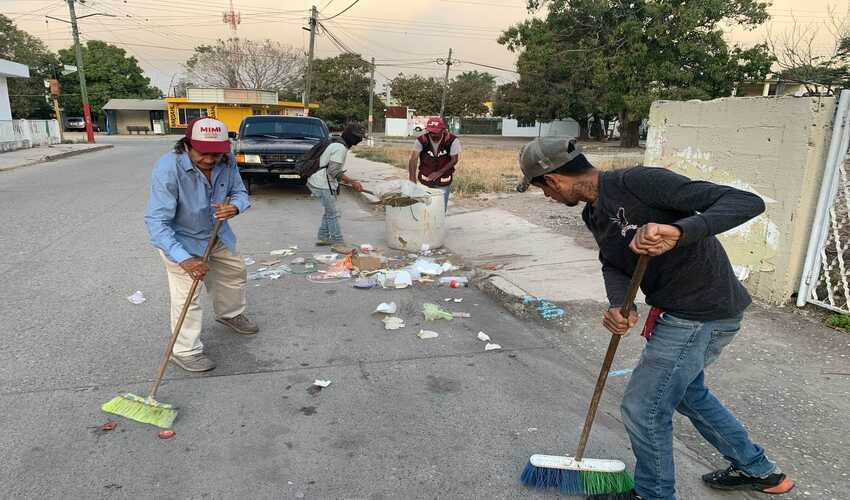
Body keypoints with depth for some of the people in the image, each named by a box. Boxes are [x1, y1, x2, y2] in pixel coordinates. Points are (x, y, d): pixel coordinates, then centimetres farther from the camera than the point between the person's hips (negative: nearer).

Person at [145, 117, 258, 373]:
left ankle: (230, 314, 49)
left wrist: (234, 206, -30)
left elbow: (240, 193, -4)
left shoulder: (226, 161, -19)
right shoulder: (168, 169, -34)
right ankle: (185, 351, 11)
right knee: (186, 295, -9)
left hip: (216, 234, 6)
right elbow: (156, 221, -34)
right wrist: (184, 259, -43)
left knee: (235, 272, 21)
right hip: (179, 239, -6)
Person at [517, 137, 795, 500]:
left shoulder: (637, 183, -25)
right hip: (682, 310, 10)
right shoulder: (594, 214, 5)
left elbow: (747, 202, -27)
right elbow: (613, 265, 1)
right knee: (687, 391, 29)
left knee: (643, 409, 1)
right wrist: (618, 306, -20)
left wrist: (678, 231, -43)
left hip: (701, 314, -10)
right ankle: (758, 470, 50)